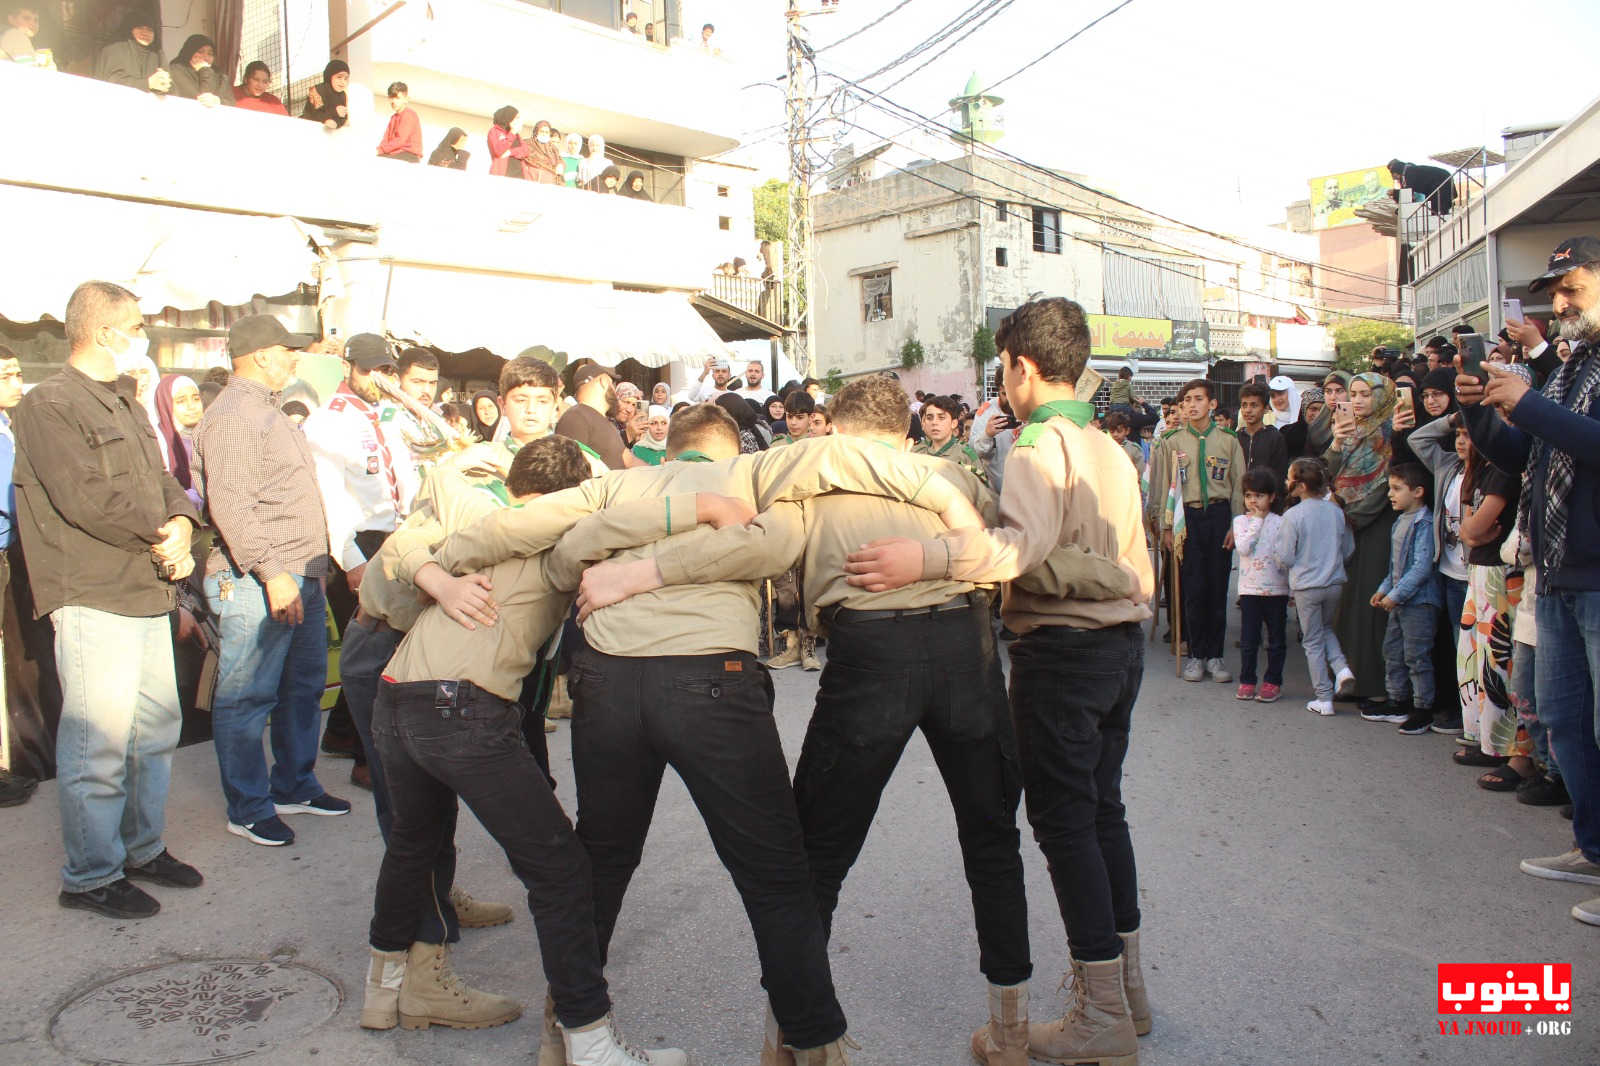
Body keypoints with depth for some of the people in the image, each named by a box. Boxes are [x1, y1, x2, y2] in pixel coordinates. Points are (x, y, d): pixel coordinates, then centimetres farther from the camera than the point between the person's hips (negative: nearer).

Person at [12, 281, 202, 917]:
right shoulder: (50, 405, -10)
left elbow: (161, 482, 16)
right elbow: (87, 499, -20)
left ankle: (143, 847, 29)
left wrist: (181, 524, -5)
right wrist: (162, 534, -10)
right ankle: (90, 876, 10)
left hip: (147, 592, 9)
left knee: (157, 730, 15)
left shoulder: (123, 405, 20)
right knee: (99, 744, -4)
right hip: (94, 599, -9)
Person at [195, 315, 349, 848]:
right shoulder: (232, 415, -12)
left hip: (300, 579, 10)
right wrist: (271, 572, -25)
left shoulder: (267, 411, 21)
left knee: (303, 688, 15)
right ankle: (249, 809, 8)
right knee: (246, 699, -1)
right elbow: (229, 504, -21)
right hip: (257, 584, -10)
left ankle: (295, 786, 27)